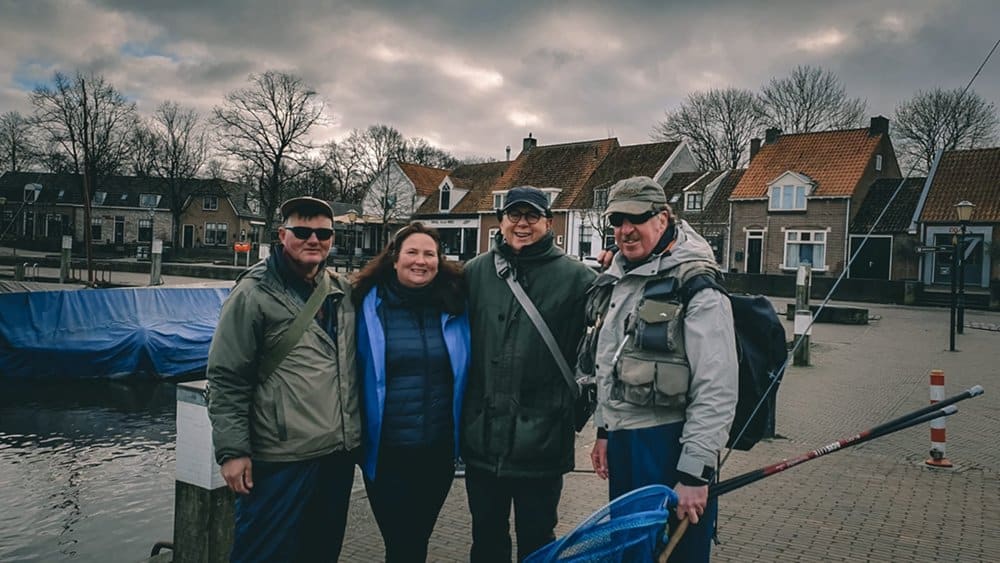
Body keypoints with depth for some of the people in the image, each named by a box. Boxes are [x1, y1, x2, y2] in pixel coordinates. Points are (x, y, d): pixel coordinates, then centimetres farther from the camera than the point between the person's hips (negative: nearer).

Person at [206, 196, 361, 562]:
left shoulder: (343, 292, 9)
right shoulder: (255, 293, -8)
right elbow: (226, 379, -9)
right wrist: (232, 450, -12)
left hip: (340, 453, 6)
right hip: (281, 458, -6)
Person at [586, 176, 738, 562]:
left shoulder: (696, 289, -16)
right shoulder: (618, 281, 10)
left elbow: (717, 390, -20)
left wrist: (694, 473, -21)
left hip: (668, 445, -8)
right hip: (620, 442, 8)